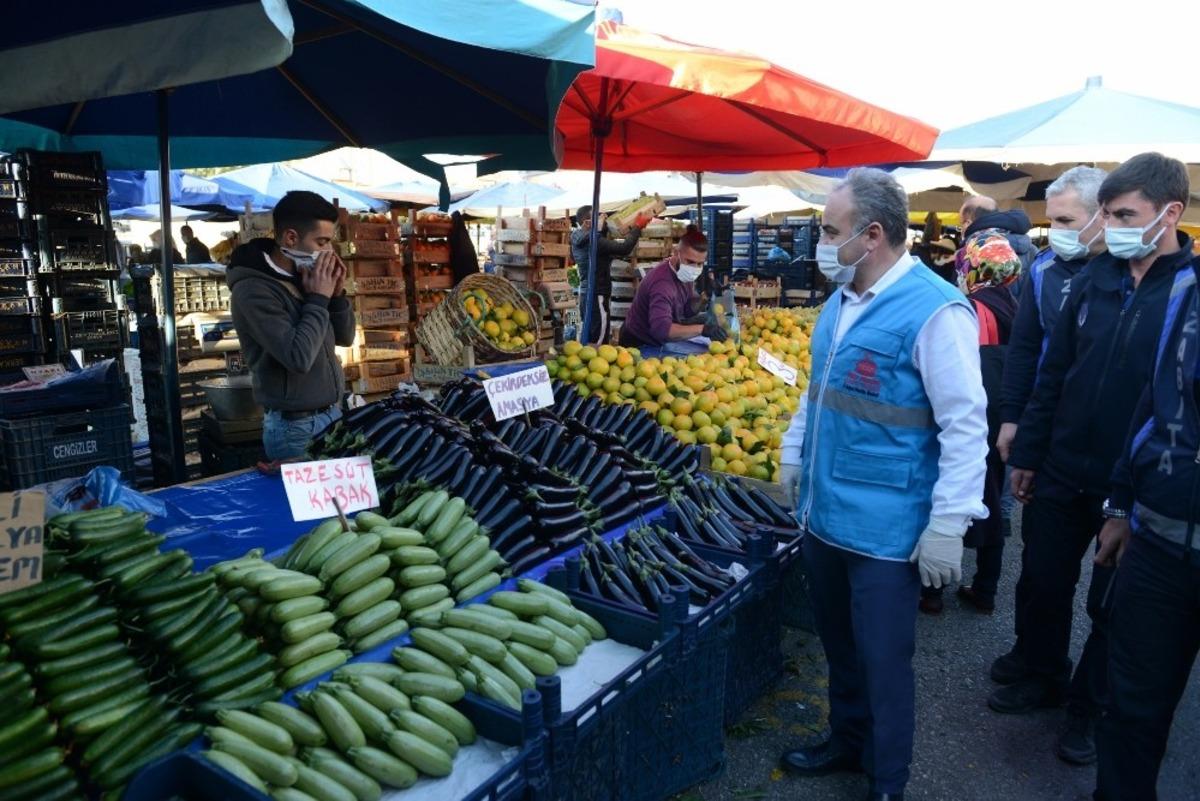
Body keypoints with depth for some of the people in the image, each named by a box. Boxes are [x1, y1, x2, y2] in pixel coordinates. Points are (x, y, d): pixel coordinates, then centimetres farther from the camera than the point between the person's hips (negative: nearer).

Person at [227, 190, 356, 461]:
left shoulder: (305, 277, 6)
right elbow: (299, 357, -28)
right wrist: (319, 299, -18)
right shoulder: (253, 291, -18)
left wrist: (336, 294, -4)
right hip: (296, 428, -8)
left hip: (333, 415, 8)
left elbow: (345, 337, 12)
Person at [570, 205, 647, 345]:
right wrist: (637, 227, -10)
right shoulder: (594, 240, -17)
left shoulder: (578, 240, 11)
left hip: (586, 295, 10)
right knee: (598, 345, -10)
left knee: (590, 342, 15)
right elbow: (624, 248, -22)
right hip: (597, 296, -10)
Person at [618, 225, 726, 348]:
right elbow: (661, 328, -45)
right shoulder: (662, 283, -32)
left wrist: (693, 306, -19)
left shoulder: (685, 274, -5)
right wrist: (701, 329, -49)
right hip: (639, 345, -8)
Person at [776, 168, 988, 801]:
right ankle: (847, 742, 45)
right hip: (824, 514, 8)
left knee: (883, 661, 9)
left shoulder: (934, 310, -18)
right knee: (838, 646, 23)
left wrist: (947, 525, -18)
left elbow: (966, 425, -18)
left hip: (884, 530, -7)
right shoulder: (841, 300, 7)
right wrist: (794, 454, 20)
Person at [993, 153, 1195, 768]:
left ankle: (1089, 706, 34)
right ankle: (1038, 673, 39)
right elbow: (1053, 373, 6)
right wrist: (1028, 454, 7)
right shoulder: (1094, 279, 2)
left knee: (1114, 607, 13)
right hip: (1062, 472, 4)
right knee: (1042, 585, 16)